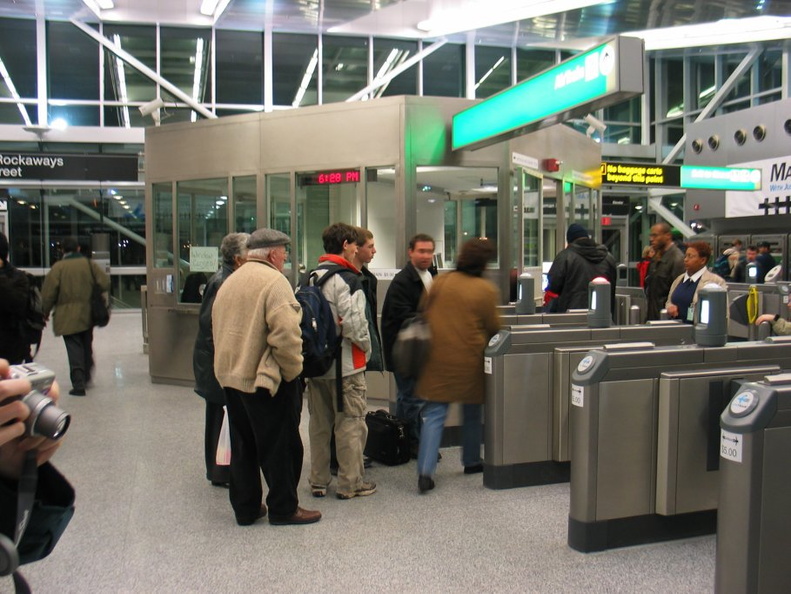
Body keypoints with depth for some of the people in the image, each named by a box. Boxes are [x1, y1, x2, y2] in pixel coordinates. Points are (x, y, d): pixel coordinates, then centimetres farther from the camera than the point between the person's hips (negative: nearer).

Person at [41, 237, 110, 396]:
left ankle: (78, 384, -6)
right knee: (87, 346, 19)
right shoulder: (89, 264, 1)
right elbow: (105, 284, -4)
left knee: (74, 349, -2)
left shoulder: (58, 267, -7)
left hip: (68, 317, -3)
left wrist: (45, 312, 4)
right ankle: (86, 378, 28)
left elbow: (48, 293, -8)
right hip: (88, 315, 3)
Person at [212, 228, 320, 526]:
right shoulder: (273, 281, -14)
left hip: (231, 377, 8)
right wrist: (293, 370, -13)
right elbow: (286, 334, -25)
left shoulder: (229, 282, 13)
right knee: (280, 446, 5)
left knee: (242, 446, 16)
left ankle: (245, 508, 24)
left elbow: (218, 330, 16)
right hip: (266, 379, -8)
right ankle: (283, 508, 15)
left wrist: (230, 367, 18)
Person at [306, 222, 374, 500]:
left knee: (319, 423, 14)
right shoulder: (347, 279, -14)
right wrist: (367, 348, -3)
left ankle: (318, 481, 23)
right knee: (350, 424, 3)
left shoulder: (309, 278, 9)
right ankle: (350, 484, 10)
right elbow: (354, 323, -20)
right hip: (346, 364, -7)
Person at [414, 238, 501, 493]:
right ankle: (471, 461, 32)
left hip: (437, 358, 2)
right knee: (472, 413, 19)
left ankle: (425, 470, -9)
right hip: (469, 361, -2)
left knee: (434, 414, 2)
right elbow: (493, 327, -2)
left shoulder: (439, 282, 2)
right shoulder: (485, 290, -9)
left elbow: (425, 313, 13)